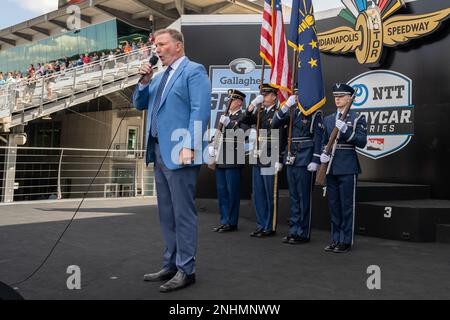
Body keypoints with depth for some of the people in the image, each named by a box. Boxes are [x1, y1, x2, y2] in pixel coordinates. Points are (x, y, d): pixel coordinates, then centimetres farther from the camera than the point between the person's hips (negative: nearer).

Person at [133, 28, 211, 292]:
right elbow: (140, 104, 25)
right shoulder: (160, 77, 21)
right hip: (159, 151, 9)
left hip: (179, 152, -9)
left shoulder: (194, 71, -5)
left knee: (183, 213, -3)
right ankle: (172, 265, 23)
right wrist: (144, 82, 8)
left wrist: (189, 146, -23)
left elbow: (200, 111, -15)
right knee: (167, 213, 13)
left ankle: (186, 270, 5)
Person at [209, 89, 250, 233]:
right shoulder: (224, 116, 19)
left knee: (232, 192, -1)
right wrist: (211, 147, 8)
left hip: (234, 161, -7)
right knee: (222, 192, 11)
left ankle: (232, 222, 8)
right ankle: (224, 221, 21)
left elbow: (241, 134, -17)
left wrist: (229, 123, -23)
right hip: (220, 160, 7)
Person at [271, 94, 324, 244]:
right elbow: (275, 124, 3)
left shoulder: (315, 114, -5)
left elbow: (318, 137, -10)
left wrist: (315, 161, -16)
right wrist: (286, 106, -7)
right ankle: (294, 230, 19)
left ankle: (303, 233, 8)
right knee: (294, 197, 11)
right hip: (291, 160, 6)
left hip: (305, 162, -6)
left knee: (304, 197, 0)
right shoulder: (292, 112, 13)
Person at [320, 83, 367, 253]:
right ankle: (335, 239, 20)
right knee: (333, 205, 10)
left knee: (347, 205, 0)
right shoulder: (328, 119, 14)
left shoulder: (358, 118, -1)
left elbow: (362, 142, -10)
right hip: (331, 167, 5)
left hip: (348, 168, -5)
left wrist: (346, 130, -21)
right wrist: (323, 154, 0)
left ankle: (346, 241, 9)